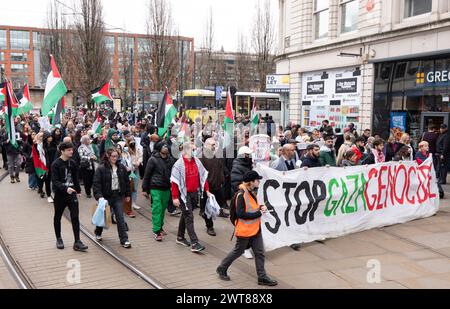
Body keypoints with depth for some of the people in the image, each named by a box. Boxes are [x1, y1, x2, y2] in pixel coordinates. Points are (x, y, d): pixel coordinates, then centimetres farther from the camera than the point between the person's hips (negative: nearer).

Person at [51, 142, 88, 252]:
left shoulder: (72, 163, 5)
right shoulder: (56, 164, -11)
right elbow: (55, 181, -19)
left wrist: (78, 190, 17)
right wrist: (66, 188, -32)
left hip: (72, 193, 3)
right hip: (60, 194, -3)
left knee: (75, 217, -4)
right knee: (58, 217, 13)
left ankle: (77, 242, -3)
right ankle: (59, 239, 30)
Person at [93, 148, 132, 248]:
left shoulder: (121, 168, 4)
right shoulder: (101, 169, -9)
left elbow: (126, 182, 11)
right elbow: (96, 183, -12)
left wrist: (128, 194, 11)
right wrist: (99, 196, -22)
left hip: (118, 196, 2)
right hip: (106, 196, -2)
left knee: (120, 218, -2)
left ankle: (124, 240, 1)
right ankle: (98, 233, 42)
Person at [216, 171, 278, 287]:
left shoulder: (252, 192, 6)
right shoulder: (241, 195, -22)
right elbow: (240, 214, -26)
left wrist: (261, 207, -3)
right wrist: (259, 214, -22)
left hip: (255, 228, 8)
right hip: (244, 230, -8)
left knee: (260, 252, 7)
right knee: (238, 251, 8)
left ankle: (262, 277, 16)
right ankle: (222, 269, 28)